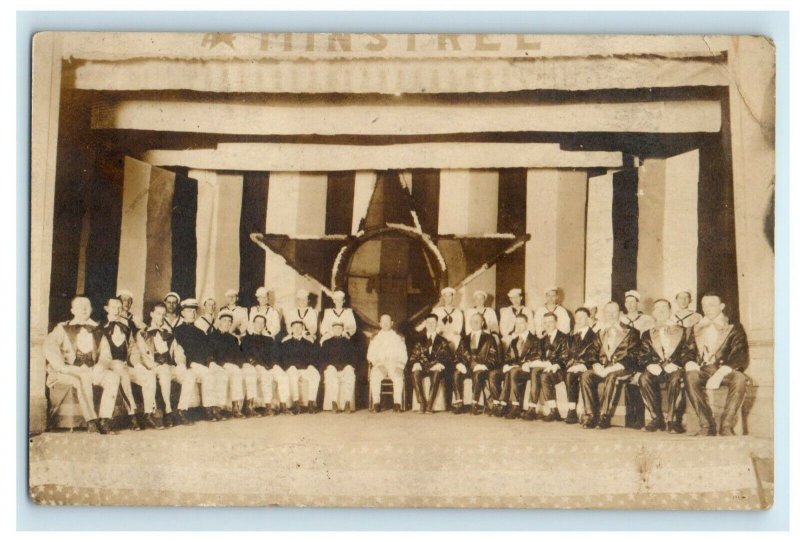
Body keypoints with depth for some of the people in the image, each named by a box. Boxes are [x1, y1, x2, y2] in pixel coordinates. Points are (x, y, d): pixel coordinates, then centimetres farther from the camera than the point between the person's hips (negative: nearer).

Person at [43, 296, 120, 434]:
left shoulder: (97, 329, 20)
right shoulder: (63, 328, 12)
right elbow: (49, 347, -4)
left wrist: (100, 365, -5)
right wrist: (62, 367, -16)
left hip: (92, 369, 4)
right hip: (70, 370, -3)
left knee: (113, 377, -26)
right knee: (84, 379, -37)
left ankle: (104, 421, -32)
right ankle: (91, 422, -39)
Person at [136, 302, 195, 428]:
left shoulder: (168, 333, 26)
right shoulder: (142, 334, 13)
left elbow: (177, 350, 19)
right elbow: (143, 355, 0)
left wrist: (181, 363, -2)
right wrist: (155, 367, -16)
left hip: (172, 366, 4)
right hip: (155, 368, -4)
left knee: (189, 377, -26)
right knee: (165, 372, -39)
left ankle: (182, 411, -24)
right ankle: (168, 412, -36)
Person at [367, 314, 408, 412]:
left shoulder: (398, 337, 21)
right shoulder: (375, 338, 23)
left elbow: (403, 356, 14)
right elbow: (370, 355, 16)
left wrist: (399, 364, -5)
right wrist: (376, 362, -4)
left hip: (395, 365, 0)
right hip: (379, 365, 1)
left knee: (398, 376, -36)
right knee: (374, 376, -35)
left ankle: (397, 403, -40)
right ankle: (376, 403, -38)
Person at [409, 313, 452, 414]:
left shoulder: (442, 341, 18)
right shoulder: (420, 340, 23)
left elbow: (447, 357, 6)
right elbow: (414, 355, 14)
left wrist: (439, 364, -15)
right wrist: (416, 363, -10)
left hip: (435, 367, -1)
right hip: (422, 367, 1)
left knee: (436, 374, -38)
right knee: (415, 373, -34)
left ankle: (429, 405, -37)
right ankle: (422, 404, -30)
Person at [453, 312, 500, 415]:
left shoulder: (488, 338, 12)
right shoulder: (465, 339, 23)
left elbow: (493, 357, 3)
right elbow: (458, 354, 16)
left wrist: (483, 365, -14)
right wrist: (459, 364, -7)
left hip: (481, 368, -3)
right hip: (467, 367, 3)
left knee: (478, 375, -37)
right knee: (456, 374, -29)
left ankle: (475, 404, -36)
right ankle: (458, 403, -29)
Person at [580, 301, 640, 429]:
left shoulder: (630, 333, 6)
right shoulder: (600, 335, 21)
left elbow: (632, 358, -6)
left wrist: (609, 369, -17)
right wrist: (597, 366, -10)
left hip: (621, 370, -4)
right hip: (603, 369, 4)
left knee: (612, 376, -38)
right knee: (586, 376, -25)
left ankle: (604, 416, -35)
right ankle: (591, 415, -28)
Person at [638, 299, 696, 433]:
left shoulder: (684, 331, 18)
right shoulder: (647, 334, 24)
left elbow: (690, 353, 5)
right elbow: (643, 356, 11)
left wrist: (675, 364, -14)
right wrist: (650, 364, -13)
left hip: (675, 369, -2)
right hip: (656, 369, 2)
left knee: (676, 378, -38)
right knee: (644, 378, -32)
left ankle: (673, 420, -30)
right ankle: (657, 418, -23)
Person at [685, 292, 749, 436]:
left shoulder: (734, 328, 12)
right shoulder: (696, 329, 23)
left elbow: (741, 357, -2)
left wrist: (720, 373, -19)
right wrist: (690, 364, -14)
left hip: (725, 371, -1)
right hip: (703, 370, 2)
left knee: (739, 378, -36)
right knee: (690, 377, -33)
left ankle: (726, 426, -32)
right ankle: (707, 426, -33)